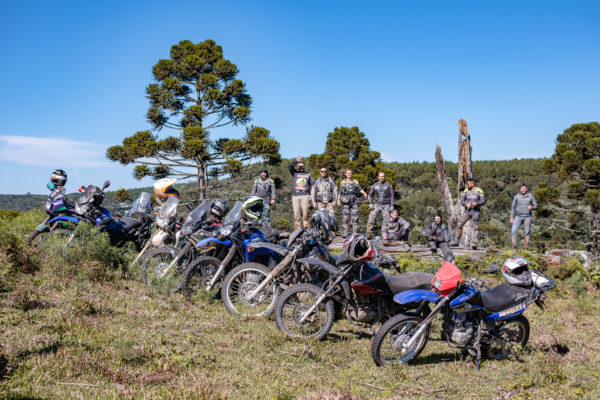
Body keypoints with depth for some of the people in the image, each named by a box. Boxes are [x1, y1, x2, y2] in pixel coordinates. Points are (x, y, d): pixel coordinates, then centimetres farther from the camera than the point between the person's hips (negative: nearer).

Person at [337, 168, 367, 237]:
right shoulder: (343, 182, 8)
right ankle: (346, 233, 4)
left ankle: (355, 233, 0)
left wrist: (364, 193, -21)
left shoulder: (355, 182, 11)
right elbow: (340, 192, 3)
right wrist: (338, 200, -10)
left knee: (355, 218, -4)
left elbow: (360, 189, -1)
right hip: (345, 202, -1)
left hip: (354, 202, 1)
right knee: (346, 218, -1)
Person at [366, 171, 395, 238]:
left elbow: (392, 196, 0)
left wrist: (392, 205, -8)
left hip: (386, 206, -1)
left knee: (386, 221, -7)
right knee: (371, 219, -11)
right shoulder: (375, 185, 4)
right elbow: (370, 195, 12)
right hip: (377, 205, 1)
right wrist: (370, 204, -2)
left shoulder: (389, 184, -2)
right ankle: (369, 235, -8)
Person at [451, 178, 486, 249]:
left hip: (475, 212, -3)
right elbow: (462, 201, 4)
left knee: (476, 227, -7)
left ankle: (474, 244, -10)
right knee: (459, 225, -4)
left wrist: (477, 203, -25)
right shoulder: (465, 191, 6)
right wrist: (466, 204, -17)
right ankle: (457, 241, 7)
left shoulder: (479, 191, -1)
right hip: (467, 211, 3)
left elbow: (483, 201, -5)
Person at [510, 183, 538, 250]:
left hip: (527, 217, 0)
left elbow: (535, 206, 8)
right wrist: (511, 217, 2)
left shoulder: (530, 196, 2)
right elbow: (513, 207, 7)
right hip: (518, 216, 0)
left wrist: (531, 207, -16)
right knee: (514, 230, -14)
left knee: (526, 232, 4)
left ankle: (525, 247, 12)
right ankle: (514, 246, -6)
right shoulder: (517, 196, 2)